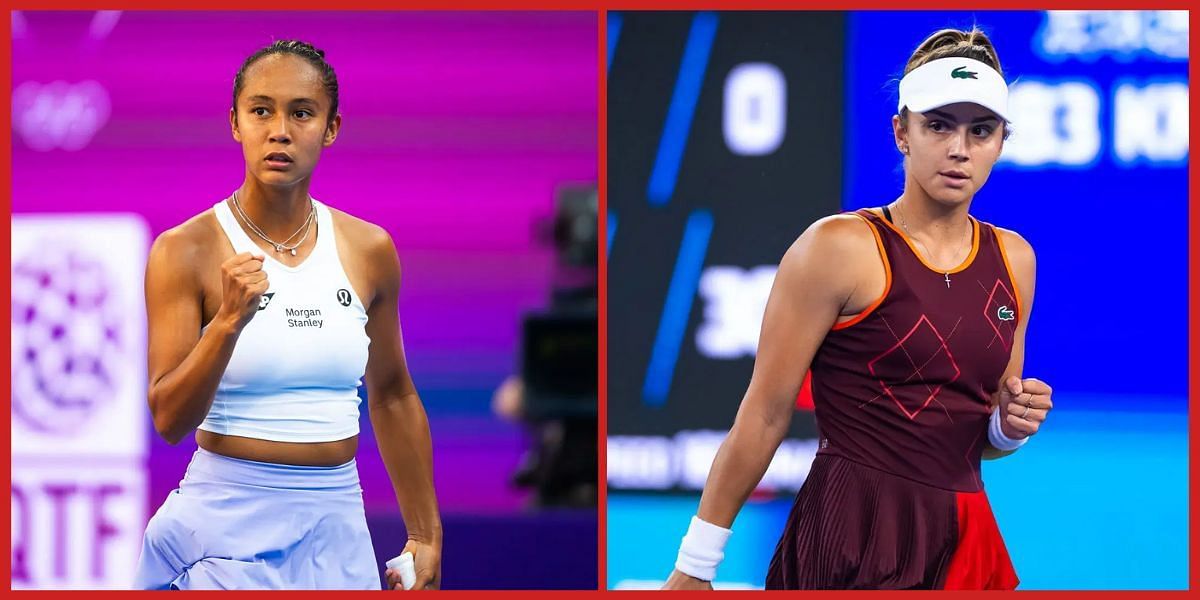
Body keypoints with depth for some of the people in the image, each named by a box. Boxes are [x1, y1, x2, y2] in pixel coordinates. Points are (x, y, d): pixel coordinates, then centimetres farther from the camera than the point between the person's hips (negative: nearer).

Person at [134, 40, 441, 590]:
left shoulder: (368, 250, 3)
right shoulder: (186, 252, -8)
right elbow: (168, 419, -12)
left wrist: (425, 535, 15)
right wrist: (229, 319, -26)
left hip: (336, 526, 3)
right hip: (228, 525, -3)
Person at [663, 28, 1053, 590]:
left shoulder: (1012, 259, 9)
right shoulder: (839, 248, -9)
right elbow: (765, 417, -8)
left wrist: (1013, 424, -3)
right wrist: (695, 567, -8)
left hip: (963, 541, 6)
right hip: (854, 537, -6)